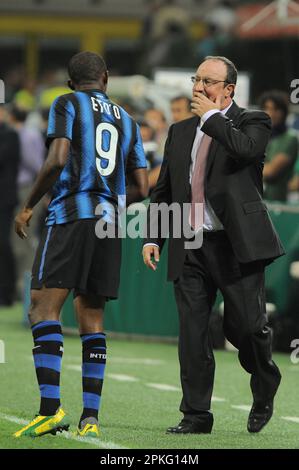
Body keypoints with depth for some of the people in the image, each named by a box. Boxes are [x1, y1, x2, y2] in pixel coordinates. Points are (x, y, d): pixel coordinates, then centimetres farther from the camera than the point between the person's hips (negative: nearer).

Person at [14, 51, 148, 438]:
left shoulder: (66, 105, 4)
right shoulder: (126, 121, 20)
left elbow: (57, 160, -12)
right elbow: (141, 189, 17)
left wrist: (28, 206, -3)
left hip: (70, 216, -6)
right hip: (109, 221, 6)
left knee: (44, 307, -10)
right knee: (91, 317, 8)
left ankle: (50, 408, -23)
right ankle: (90, 417, 2)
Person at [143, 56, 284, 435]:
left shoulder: (251, 122, 3)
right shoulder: (180, 132, 17)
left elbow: (245, 148, -22)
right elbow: (162, 191, 20)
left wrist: (211, 116, -10)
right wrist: (153, 237, 10)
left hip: (236, 245, -4)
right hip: (189, 247, 4)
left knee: (245, 325, -4)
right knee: (191, 331, -1)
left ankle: (264, 391, 24)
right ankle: (196, 415, 5)